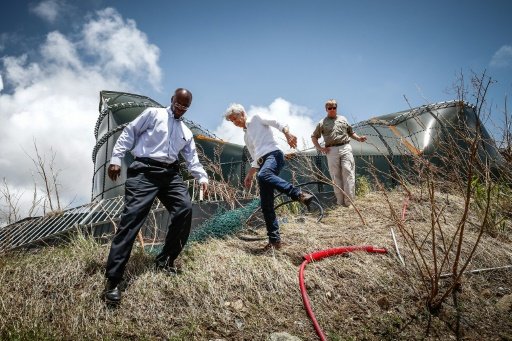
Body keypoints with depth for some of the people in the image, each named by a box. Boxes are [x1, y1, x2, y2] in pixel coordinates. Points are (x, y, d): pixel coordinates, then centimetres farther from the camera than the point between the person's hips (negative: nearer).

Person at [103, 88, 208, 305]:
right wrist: (116, 158, -6)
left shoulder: (186, 132, 25)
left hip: (170, 173, 5)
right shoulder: (153, 114, 9)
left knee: (185, 208, -16)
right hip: (145, 171, -5)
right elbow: (129, 133, 4)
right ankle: (113, 280, -15)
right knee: (132, 218, -15)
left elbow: (192, 159, 22)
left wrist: (202, 177, 6)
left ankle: (165, 259, 2)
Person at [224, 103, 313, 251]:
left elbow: (278, 123, -1)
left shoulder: (257, 119, 13)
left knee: (263, 175, -42)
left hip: (274, 155, -7)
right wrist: (249, 176, 26)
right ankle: (274, 240, -1)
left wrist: (288, 134, -20)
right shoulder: (246, 136, 32)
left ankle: (299, 194, -45)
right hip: (263, 162, 7)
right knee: (266, 205, -3)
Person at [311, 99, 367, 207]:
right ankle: (340, 202, 4)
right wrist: (320, 148, 4)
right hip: (332, 151, -1)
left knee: (348, 172, -10)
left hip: (345, 148, 1)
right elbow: (314, 137, 16)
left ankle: (349, 202, -9)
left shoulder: (343, 119, 19)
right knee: (336, 176, -1)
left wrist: (359, 138, 5)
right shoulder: (322, 123, 12)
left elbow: (350, 132, 24)